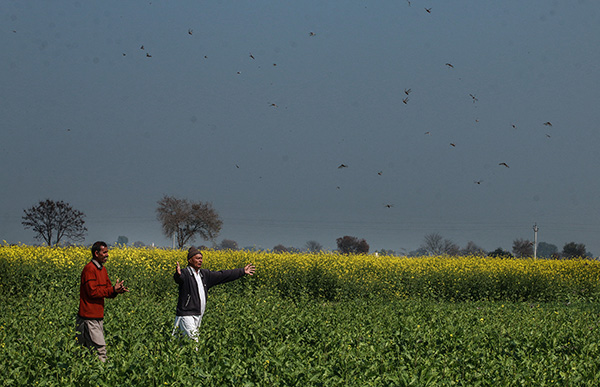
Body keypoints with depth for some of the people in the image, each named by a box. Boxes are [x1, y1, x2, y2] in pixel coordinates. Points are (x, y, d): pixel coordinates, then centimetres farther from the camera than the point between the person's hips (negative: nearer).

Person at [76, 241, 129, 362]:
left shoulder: (102, 269, 15)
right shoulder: (89, 269, -14)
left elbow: (107, 290, 15)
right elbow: (92, 292, -20)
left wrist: (117, 290, -7)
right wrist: (113, 290, -19)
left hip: (98, 317, 9)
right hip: (89, 318, -9)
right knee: (100, 349, -12)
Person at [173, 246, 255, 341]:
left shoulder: (204, 274, 15)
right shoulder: (185, 273, -9)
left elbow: (222, 275, 21)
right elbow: (179, 278, -32)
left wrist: (242, 271, 24)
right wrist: (178, 274, -58)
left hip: (198, 317, 8)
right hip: (186, 316, -8)